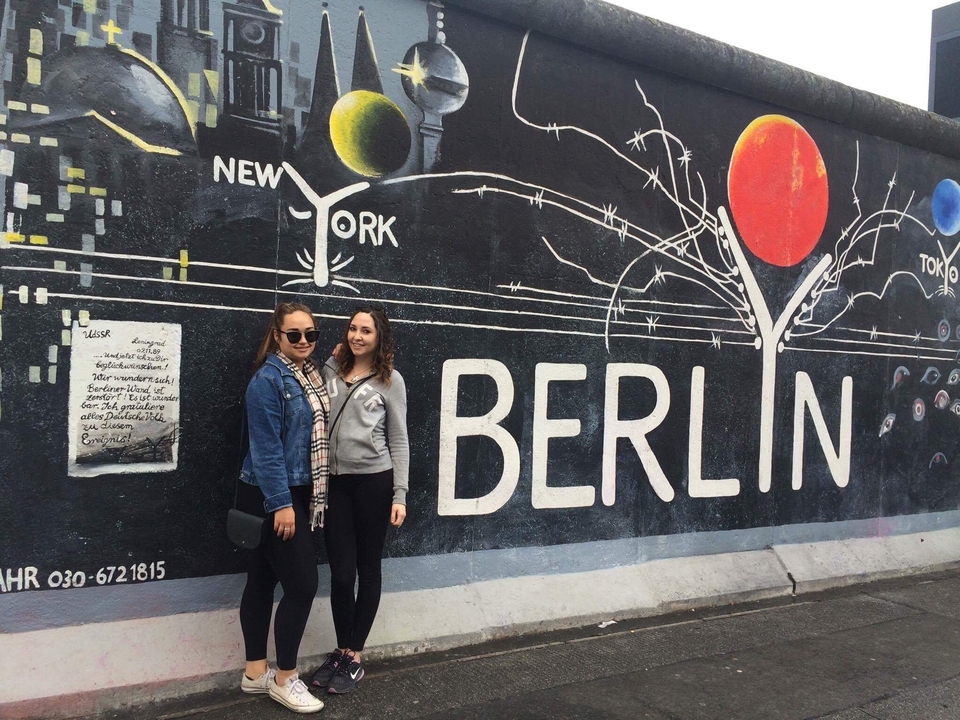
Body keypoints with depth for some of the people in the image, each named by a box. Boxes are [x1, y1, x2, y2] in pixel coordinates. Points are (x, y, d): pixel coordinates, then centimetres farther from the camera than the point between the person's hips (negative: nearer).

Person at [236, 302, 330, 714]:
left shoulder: (310, 375, 10)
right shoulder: (268, 379, -15)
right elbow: (266, 446, -18)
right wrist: (281, 503, -20)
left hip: (296, 493, 8)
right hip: (272, 497, -8)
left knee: (263, 582, 15)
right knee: (303, 583, -4)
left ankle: (255, 673, 26)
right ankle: (285, 679, 12)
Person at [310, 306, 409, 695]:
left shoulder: (390, 380, 1)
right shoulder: (330, 370, 9)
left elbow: (398, 441, 1)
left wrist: (400, 494, -6)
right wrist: (332, 361, 3)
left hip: (374, 481, -2)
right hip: (334, 482, 2)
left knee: (367, 569, 8)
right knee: (341, 573, 5)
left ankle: (353, 657, 22)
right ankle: (341, 651, 26)